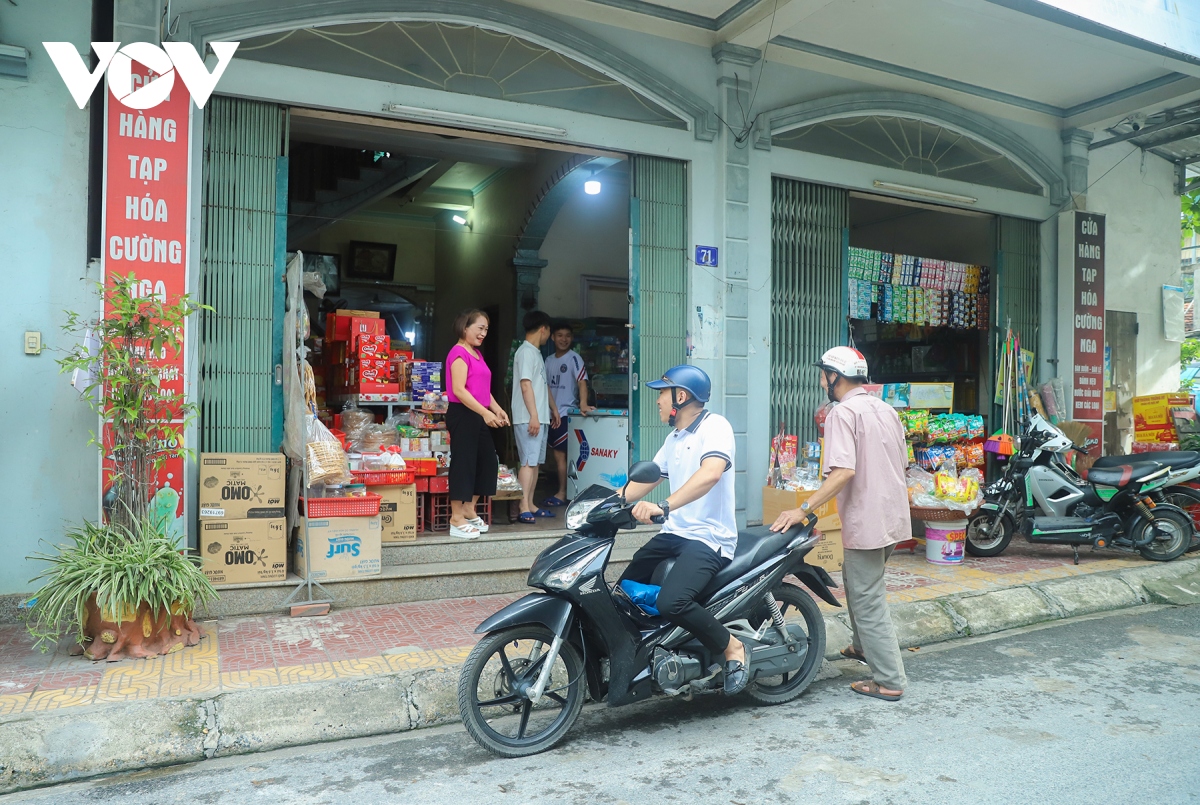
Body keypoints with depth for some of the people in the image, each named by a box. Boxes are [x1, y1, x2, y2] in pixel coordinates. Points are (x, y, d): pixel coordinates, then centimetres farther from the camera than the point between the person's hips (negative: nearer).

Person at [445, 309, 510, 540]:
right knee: (463, 463, -6)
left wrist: (497, 409, 7)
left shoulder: (477, 354, 18)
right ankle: (456, 521, 2)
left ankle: (469, 510, 25)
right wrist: (485, 412, -23)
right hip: (463, 415, -10)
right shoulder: (459, 353, -11)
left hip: (478, 416, 10)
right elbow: (459, 390, -20)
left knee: (487, 461, 13)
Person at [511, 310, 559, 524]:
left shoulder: (536, 353, 19)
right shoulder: (526, 352, -11)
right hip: (529, 419, -10)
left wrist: (552, 409, 29)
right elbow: (525, 385, -18)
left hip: (540, 418, 10)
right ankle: (524, 509, -12)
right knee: (528, 462, -11)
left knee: (535, 462, 10)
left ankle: (530, 506, 14)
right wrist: (533, 416, -22)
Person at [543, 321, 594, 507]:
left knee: (560, 454, -6)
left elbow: (582, 382, -16)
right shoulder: (549, 360, 13)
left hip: (566, 413, -6)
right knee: (558, 455, 9)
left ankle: (562, 494, 2)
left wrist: (583, 404, -30)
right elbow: (546, 387, 16)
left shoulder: (574, 358, -6)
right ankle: (563, 492, 16)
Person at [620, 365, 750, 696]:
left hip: (709, 539, -9)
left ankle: (732, 646, -6)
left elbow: (711, 473, -31)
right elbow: (646, 479, 23)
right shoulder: (674, 438, 18)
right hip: (674, 533, 9)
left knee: (671, 603, -28)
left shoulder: (715, 426, -12)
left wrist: (663, 506, -41)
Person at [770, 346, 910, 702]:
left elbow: (843, 471, -27)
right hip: (894, 516, 9)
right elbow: (903, 463, 17)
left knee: (868, 599, 0)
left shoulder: (843, 412, -15)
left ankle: (889, 680, 6)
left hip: (866, 522, -9)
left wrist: (804, 509, -26)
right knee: (856, 578, 26)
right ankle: (863, 646, 40)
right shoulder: (886, 409, 11)